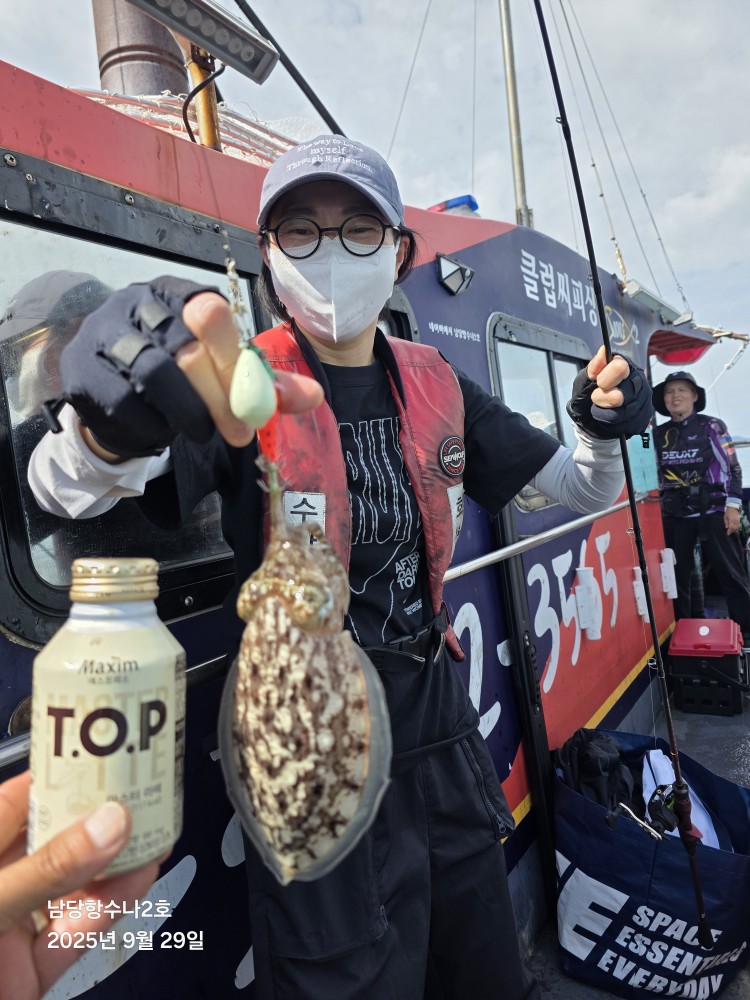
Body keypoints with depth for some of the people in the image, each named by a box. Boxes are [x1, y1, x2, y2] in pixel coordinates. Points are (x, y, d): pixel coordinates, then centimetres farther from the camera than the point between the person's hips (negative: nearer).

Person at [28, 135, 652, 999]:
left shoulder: (435, 386, 0)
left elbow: (581, 491, 6)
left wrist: (604, 431, -15)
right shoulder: (242, 384, -13)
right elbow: (61, 490, -29)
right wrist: (111, 428, -51)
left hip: (437, 723, 5)